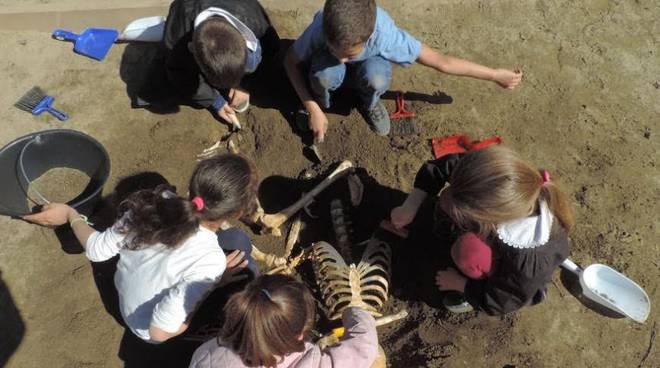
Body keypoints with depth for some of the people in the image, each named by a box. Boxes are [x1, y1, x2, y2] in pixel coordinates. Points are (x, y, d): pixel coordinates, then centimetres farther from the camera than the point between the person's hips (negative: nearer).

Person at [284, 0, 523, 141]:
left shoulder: (385, 34, -38)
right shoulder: (320, 27, -37)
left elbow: (440, 62, -29)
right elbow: (291, 62, -20)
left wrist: (495, 75, -22)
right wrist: (313, 109, -26)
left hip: (367, 64, 0)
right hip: (327, 62, 0)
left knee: (377, 78, -36)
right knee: (325, 76, -37)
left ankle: (369, 104, 0)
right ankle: (321, 102, -1)